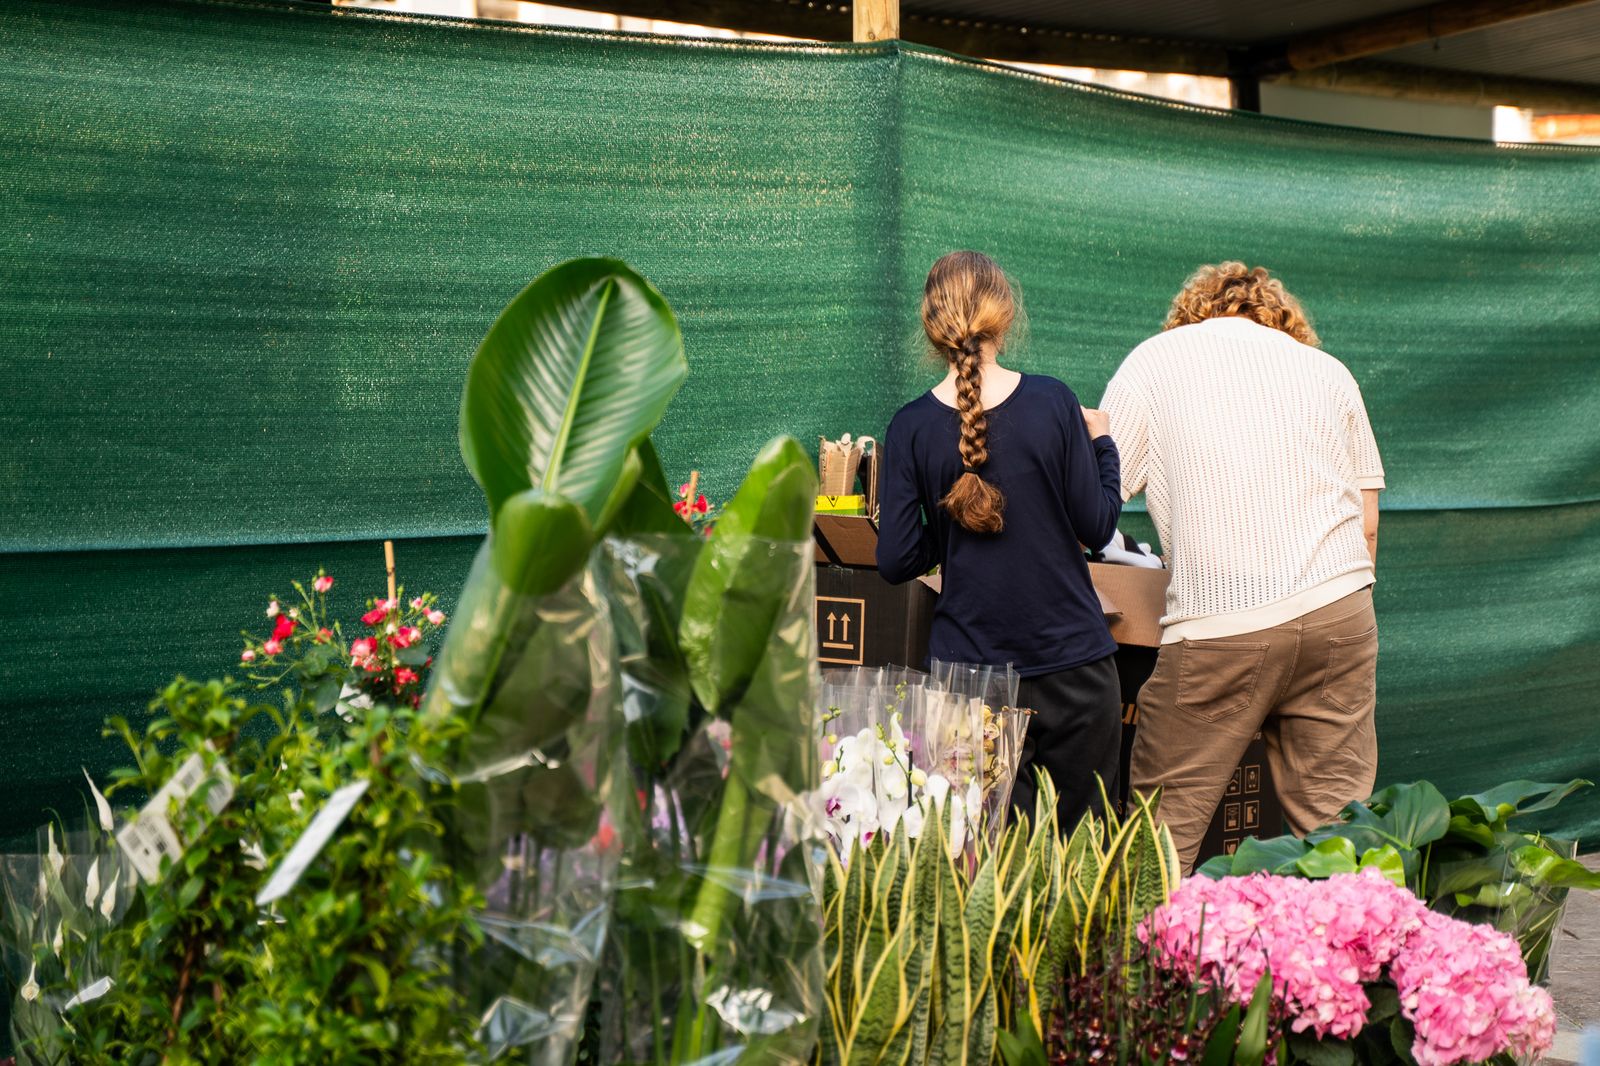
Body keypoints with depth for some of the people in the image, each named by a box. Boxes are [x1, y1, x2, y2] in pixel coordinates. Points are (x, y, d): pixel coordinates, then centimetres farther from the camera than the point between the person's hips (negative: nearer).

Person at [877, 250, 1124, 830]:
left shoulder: (911, 428, -4)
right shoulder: (1051, 402, -7)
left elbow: (895, 561, -5)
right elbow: (1097, 526, -3)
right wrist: (1101, 444, 13)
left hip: (968, 670, 1)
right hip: (1071, 664, -1)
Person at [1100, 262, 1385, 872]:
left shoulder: (1154, 360, 11)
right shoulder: (1327, 369, 19)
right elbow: (1367, 523, 15)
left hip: (1221, 622, -3)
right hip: (1341, 611, 3)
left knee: (1162, 833, 2)